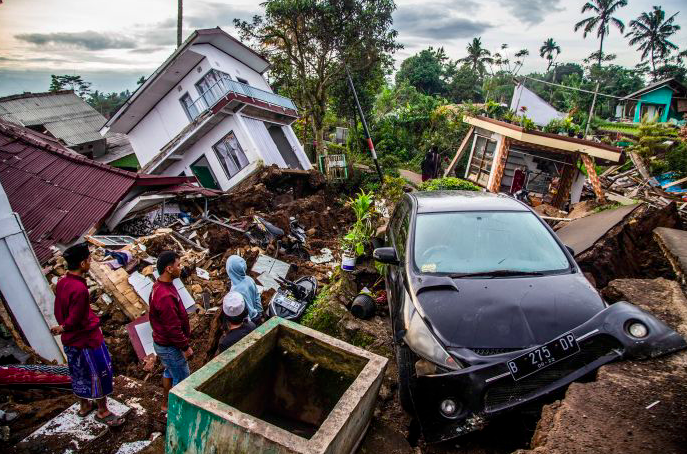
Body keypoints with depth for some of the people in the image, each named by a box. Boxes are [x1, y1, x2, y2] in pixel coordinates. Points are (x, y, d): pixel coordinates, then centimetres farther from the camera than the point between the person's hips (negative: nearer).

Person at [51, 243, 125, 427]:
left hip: (70, 341, 9)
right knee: (99, 375, 8)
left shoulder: (61, 283, -3)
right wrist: (63, 329, -4)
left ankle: (84, 406, 42)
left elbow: (58, 311, 7)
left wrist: (64, 328, 15)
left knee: (79, 374, 24)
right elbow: (74, 320, -24)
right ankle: (103, 412, 22)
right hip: (87, 340, -9)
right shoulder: (80, 289, -30)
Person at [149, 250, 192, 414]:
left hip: (161, 341, 10)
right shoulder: (165, 296, -34)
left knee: (169, 371, 27)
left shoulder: (159, 286, -1)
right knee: (182, 379, 8)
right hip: (170, 347, -10)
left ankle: (166, 404, 46)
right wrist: (185, 347, -16)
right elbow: (173, 328, -28)